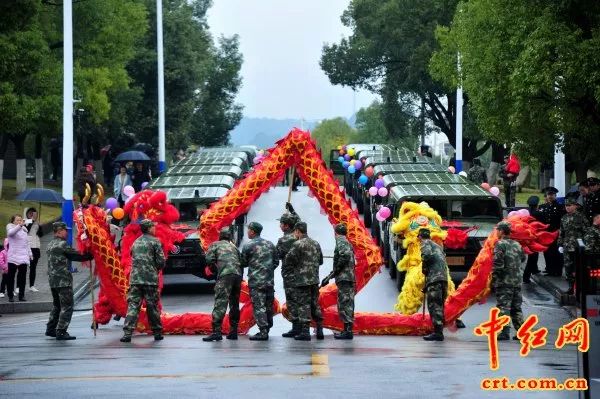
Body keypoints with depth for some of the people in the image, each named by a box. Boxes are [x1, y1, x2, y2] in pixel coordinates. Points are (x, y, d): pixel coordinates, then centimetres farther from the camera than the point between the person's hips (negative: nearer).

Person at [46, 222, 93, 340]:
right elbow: (76, 256, -11)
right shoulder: (62, 245, -14)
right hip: (63, 280, -9)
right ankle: (61, 332, -7)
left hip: (52, 280, 9)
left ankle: (50, 329, 23)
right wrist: (90, 256, 2)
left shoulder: (50, 245, 14)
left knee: (57, 305, 20)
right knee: (67, 307, -4)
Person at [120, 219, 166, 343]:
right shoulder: (154, 241, -1)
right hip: (150, 279, -3)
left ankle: (127, 332, -16)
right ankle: (157, 332, 14)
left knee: (133, 305, -3)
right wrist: (156, 268, 15)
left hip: (135, 278, 3)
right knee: (152, 306, 6)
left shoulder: (136, 242, 15)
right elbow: (161, 262, -4)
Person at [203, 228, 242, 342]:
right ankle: (233, 331, 17)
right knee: (234, 304, 16)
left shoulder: (215, 245, 16)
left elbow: (209, 260, 3)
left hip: (225, 274, -5)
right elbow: (241, 262, 21)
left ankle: (217, 331, -22)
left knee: (220, 303, -12)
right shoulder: (234, 247, 29)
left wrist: (215, 271, 16)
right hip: (238, 274, 5)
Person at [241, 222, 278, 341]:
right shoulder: (270, 244, 11)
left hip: (256, 281, -6)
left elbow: (243, 263, 1)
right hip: (270, 281, 6)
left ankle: (263, 332, -13)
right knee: (268, 306, 12)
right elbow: (276, 262, 15)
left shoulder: (248, 246, -7)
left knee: (259, 306, -7)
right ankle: (267, 330, 18)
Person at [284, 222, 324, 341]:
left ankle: (305, 331, -5)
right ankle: (320, 330, 14)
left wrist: (295, 266, 7)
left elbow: (288, 260, -12)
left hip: (302, 280, -7)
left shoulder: (298, 244, -13)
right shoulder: (316, 244, 10)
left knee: (304, 305, -3)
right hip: (315, 279, 7)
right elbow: (320, 261, 19)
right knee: (315, 304, 14)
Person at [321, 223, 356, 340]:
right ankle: (347, 330, 14)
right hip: (350, 277, 10)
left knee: (344, 304, -10)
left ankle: (347, 331, -14)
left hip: (344, 278, -10)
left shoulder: (341, 242, -8)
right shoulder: (347, 243, 22)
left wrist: (334, 272, -17)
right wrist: (329, 277, 24)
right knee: (347, 304, 11)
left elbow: (345, 255, -25)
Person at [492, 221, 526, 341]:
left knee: (503, 307, -6)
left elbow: (497, 263, -15)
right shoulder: (517, 245, 11)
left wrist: (494, 278, -6)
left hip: (504, 281, -7)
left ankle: (504, 332, -12)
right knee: (516, 308, 12)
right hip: (517, 281, 7)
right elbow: (523, 258, 22)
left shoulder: (500, 244, -10)